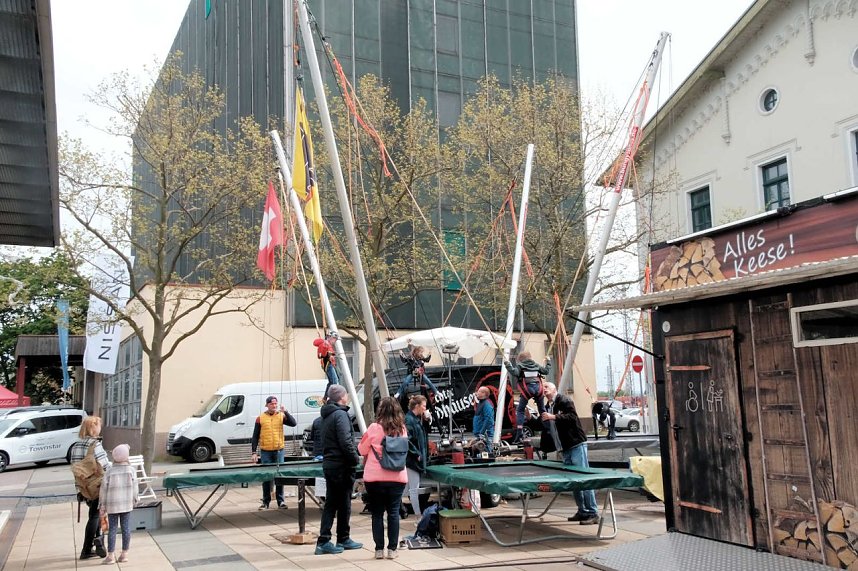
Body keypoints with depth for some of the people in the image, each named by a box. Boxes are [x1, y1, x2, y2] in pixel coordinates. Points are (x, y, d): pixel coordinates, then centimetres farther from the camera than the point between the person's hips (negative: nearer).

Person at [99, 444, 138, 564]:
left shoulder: (109, 471, -8)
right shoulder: (131, 470, -7)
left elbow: (104, 489, -5)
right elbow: (135, 488, -3)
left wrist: (102, 505, 3)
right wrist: (134, 500, 13)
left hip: (112, 504, -1)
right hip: (127, 504, 1)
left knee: (112, 529, 4)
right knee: (126, 528, 6)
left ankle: (111, 556, 5)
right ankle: (124, 554, 10)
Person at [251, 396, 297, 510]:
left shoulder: (281, 416, 2)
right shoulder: (260, 418, 1)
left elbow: (294, 423, -11)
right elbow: (255, 437, 2)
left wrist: (285, 412, -19)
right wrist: (253, 452, -4)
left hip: (279, 451, 0)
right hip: (265, 452, 0)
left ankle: (281, 500, 13)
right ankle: (266, 501, 15)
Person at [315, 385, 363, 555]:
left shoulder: (326, 415, 14)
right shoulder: (340, 414, -15)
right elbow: (345, 442, -23)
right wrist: (356, 458, -12)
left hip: (329, 463, 9)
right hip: (342, 465, -9)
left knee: (330, 503, 11)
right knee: (344, 503, 4)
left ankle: (323, 541, 9)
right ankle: (343, 539, 15)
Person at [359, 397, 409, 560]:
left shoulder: (374, 428, -10)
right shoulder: (402, 429, 0)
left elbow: (362, 450, 1)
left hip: (375, 478, -2)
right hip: (398, 478, 2)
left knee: (377, 513, 8)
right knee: (393, 512, 9)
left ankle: (379, 549, 10)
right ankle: (392, 549, 9)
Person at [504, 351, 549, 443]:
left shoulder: (520, 365, 6)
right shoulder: (536, 365, 18)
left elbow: (514, 373, -13)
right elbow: (545, 371, 21)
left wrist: (508, 365, -5)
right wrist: (548, 363, 36)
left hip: (527, 389, -3)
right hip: (537, 387, 3)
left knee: (520, 410, 4)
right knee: (542, 409, 18)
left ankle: (519, 433, -8)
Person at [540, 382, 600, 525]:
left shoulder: (564, 401, -6)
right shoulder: (548, 407, 17)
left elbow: (572, 417, -20)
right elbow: (548, 429, 25)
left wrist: (554, 417, -23)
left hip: (576, 445, -8)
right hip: (565, 449, 8)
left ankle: (593, 513, -5)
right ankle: (582, 511, 15)